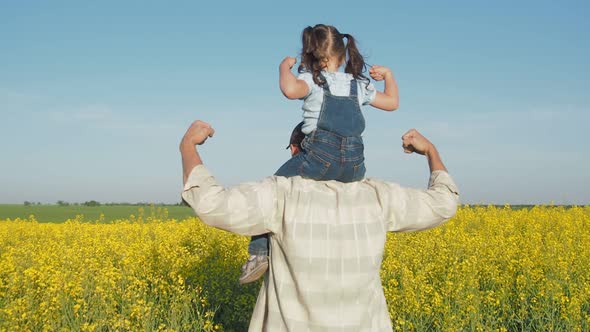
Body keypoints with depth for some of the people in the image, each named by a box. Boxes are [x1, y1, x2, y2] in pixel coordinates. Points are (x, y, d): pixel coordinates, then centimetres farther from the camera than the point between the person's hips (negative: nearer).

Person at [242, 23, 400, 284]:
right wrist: (387, 74, 42)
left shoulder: (312, 80, 3)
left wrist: (284, 67, 0)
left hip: (319, 159, -4)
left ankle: (259, 253, -1)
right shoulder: (359, 85, 19)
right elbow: (392, 102, 30)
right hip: (354, 167, 5)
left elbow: (290, 89, -20)